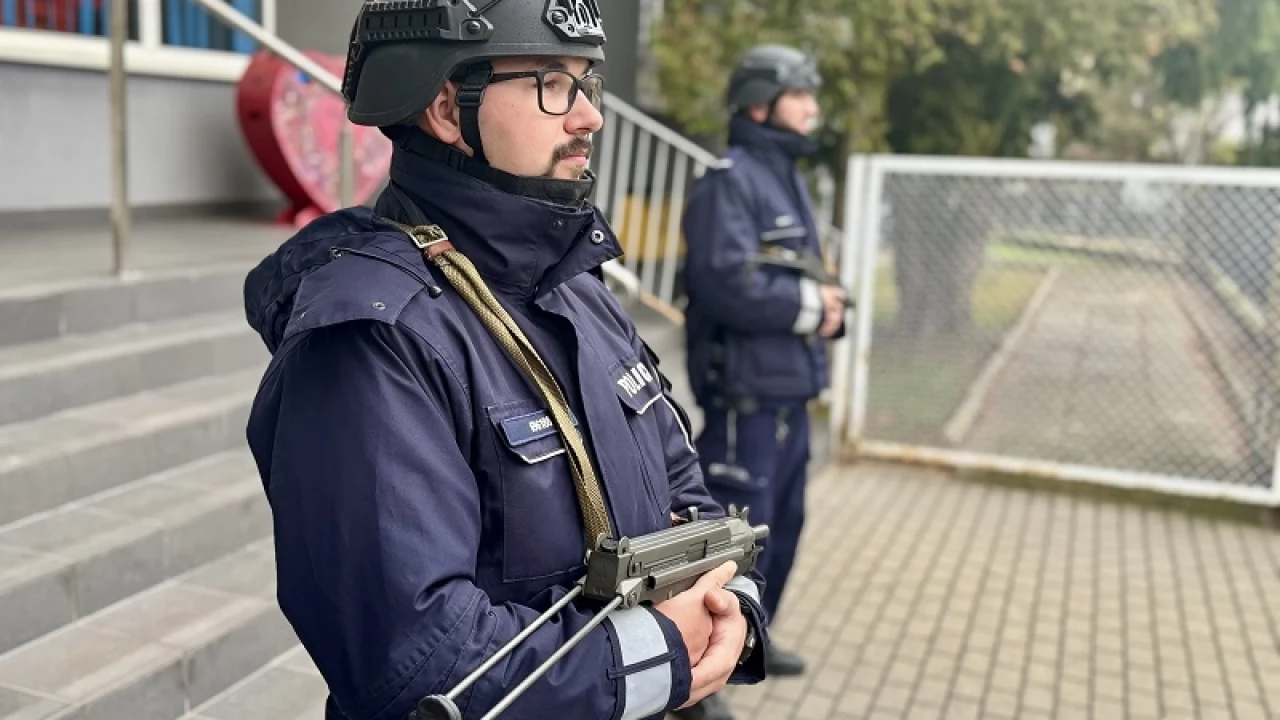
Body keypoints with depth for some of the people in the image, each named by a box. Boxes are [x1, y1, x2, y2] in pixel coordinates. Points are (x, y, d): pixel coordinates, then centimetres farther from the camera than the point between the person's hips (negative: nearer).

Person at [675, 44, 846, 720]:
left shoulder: (789, 180, 17)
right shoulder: (729, 180, -13)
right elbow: (728, 283, -26)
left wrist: (828, 306, -2)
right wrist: (811, 303, -14)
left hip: (791, 390, 10)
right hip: (747, 392, -9)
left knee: (782, 524, 20)